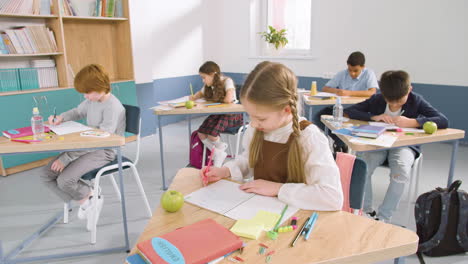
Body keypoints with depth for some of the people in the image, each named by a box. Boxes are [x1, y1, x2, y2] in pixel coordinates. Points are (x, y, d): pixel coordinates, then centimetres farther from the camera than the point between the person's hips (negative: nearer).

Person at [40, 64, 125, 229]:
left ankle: (92, 197, 7)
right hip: (86, 147, 9)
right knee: (46, 175, 0)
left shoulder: (113, 107, -22)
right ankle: (84, 202, 11)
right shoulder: (91, 101, 3)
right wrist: (61, 118, 1)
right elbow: (78, 112, 26)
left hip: (103, 152, -9)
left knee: (65, 180, -25)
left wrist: (66, 158, -22)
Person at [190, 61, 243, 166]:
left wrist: (218, 100, -8)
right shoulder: (208, 85, 5)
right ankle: (218, 154, 5)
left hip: (231, 114, -7)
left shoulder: (227, 81, -15)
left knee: (212, 135, -24)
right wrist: (194, 97, 1)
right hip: (217, 113, 7)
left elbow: (228, 100, -29)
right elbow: (201, 93, 24)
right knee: (201, 134, -14)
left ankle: (220, 147, 13)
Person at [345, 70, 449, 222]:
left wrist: (412, 122, -30)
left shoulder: (416, 101, -8)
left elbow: (444, 121, -17)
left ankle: (383, 218, -16)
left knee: (401, 173, -31)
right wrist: (374, 117, -22)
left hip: (405, 145, -1)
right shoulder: (377, 100, -5)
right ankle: (366, 211, -5)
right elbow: (348, 111, -9)